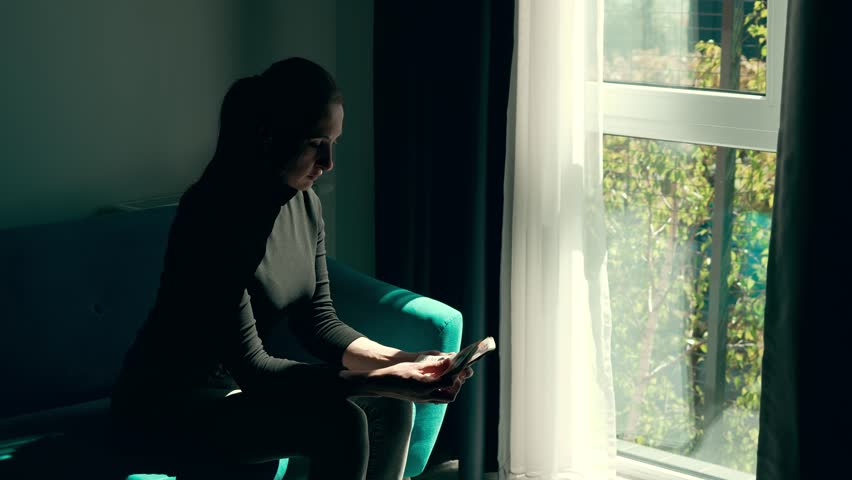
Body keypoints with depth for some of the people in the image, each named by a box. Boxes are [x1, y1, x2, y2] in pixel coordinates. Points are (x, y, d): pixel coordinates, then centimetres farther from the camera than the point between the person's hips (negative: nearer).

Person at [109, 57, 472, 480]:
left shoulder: (305, 203, 0)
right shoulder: (215, 214, -26)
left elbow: (318, 321, 4)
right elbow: (249, 365, -27)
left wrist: (398, 360, -13)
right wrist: (381, 379, -31)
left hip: (238, 387, 8)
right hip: (169, 408, -8)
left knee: (389, 408, -3)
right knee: (339, 423, -25)